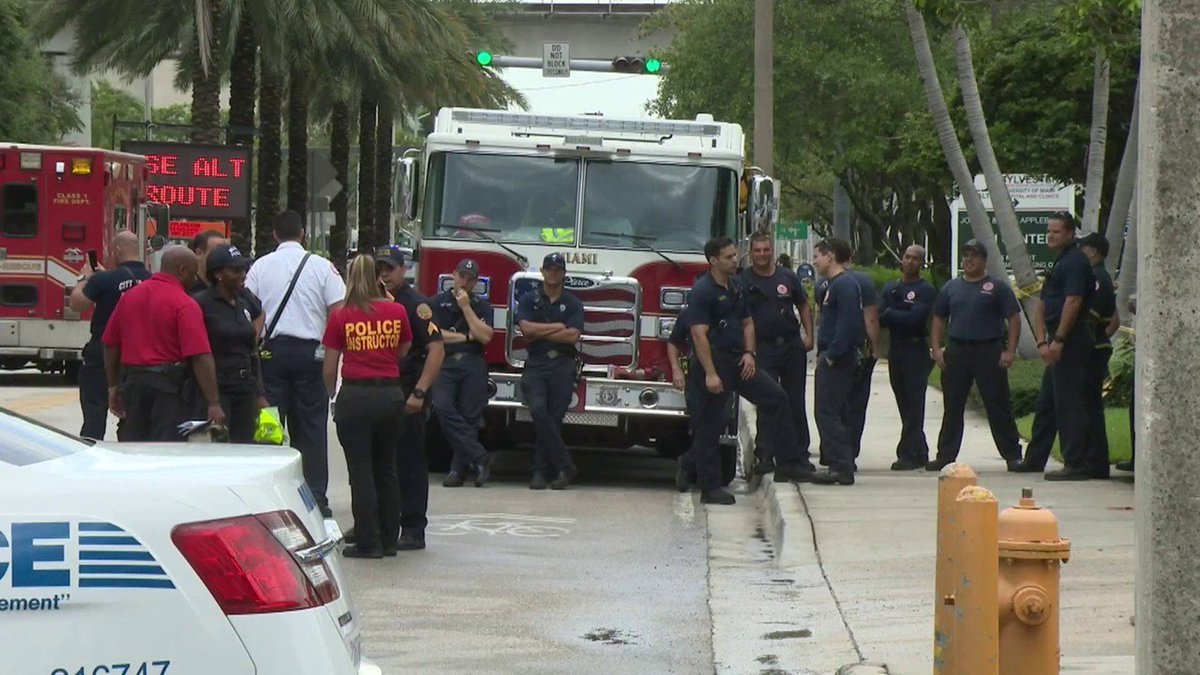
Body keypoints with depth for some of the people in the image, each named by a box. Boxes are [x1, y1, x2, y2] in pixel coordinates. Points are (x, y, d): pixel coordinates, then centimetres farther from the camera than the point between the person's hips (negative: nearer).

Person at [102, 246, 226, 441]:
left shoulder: (130, 296, 8)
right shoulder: (185, 305, -12)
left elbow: (110, 345, 12)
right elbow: (201, 357, -18)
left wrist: (113, 386, 20)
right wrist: (214, 404, -19)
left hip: (133, 382, 6)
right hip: (169, 385, -6)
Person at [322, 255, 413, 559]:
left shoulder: (341, 317, -5)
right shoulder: (397, 312, 0)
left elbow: (329, 369, -1)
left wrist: (332, 394, 16)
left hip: (355, 395, -3)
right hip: (391, 394, 3)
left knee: (361, 472, 2)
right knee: (386, 470, 15)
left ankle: (368, 543, 2)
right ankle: (389, 540, 18)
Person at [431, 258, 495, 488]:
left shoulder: (481, 306, 13)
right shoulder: (438, 302, 11)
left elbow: (485, 336, -3)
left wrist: (466, 308, -4)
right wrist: (466, 336, 0)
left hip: (473, 365, 1)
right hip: (445, 363, -1)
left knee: (469, 417, -4)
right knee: (443, 407, -22)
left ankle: (458, 469, 2)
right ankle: (479, 457, -21)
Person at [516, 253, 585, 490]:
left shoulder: (573, 303, 8)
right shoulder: (529, 299, 9)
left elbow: (573, 336, -6)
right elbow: (526, 329, -6)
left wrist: (540, 333, -5)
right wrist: (558, 327, -3)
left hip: (563, 366, 1)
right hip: (536, 365, -1)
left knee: (554, 418, -3)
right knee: (538, 411, -21)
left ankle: (541, 470, 3)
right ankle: (564, 466, -17)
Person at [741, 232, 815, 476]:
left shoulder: (788, 277, 8)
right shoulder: (743, 281, -1)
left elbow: (804, 306, 16)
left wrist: (809, 335, 5)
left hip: (792, 346, 3)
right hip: (763, 349, -3)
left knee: (795, 403, 9)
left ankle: (800, 454, 16)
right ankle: (765, 455, -8)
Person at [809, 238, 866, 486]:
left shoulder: (844, 286, -15)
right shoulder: (833, 285, 18)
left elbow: (848, 324, -22)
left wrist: (832, 355, -22)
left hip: (837, 360, -11)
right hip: (831, 357, 11)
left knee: (828, 412, -10)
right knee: (835, 412, 13)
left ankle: (841, 468, -11)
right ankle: (843, 466, 17)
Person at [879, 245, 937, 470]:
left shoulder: (926, 290, -4)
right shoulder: (890, 288, 14)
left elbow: (914, 318, -16)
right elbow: (881, 318, 3)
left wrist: (891, 313, -6)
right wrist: (902, 317, -14)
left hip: (916, 351, -6)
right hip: (895, 350, 6)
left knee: (913, 403, -8)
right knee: (905, 403, 8)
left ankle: (909, 455, -10)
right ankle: (920, 454, 14)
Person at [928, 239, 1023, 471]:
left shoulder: (998, 287, 2)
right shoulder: (951, 287, 14)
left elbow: (1013, 319, -1)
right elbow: (939, 319, 17)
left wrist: (1010, 351, -10)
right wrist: (937, 348, 5)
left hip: (989, 352, -3)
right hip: (957, 352, 3)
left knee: (999, 407, -2)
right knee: (952, 407, 5)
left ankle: (1012, 456, 3)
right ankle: (945, 456, 11)